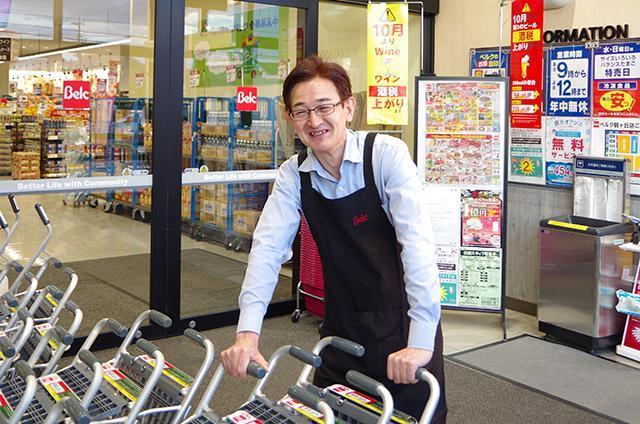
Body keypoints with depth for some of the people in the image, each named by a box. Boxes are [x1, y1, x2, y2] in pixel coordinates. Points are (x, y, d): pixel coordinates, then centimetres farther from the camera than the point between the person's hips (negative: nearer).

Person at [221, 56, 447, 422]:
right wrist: (248, 332, -22)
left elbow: (417, 239, -25)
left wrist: (421, 340, -32)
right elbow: (268, 247, -10)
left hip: (402, 322, -3)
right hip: (343, 327, 4)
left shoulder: (387, 154, -16)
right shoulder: (293, 175, -3)